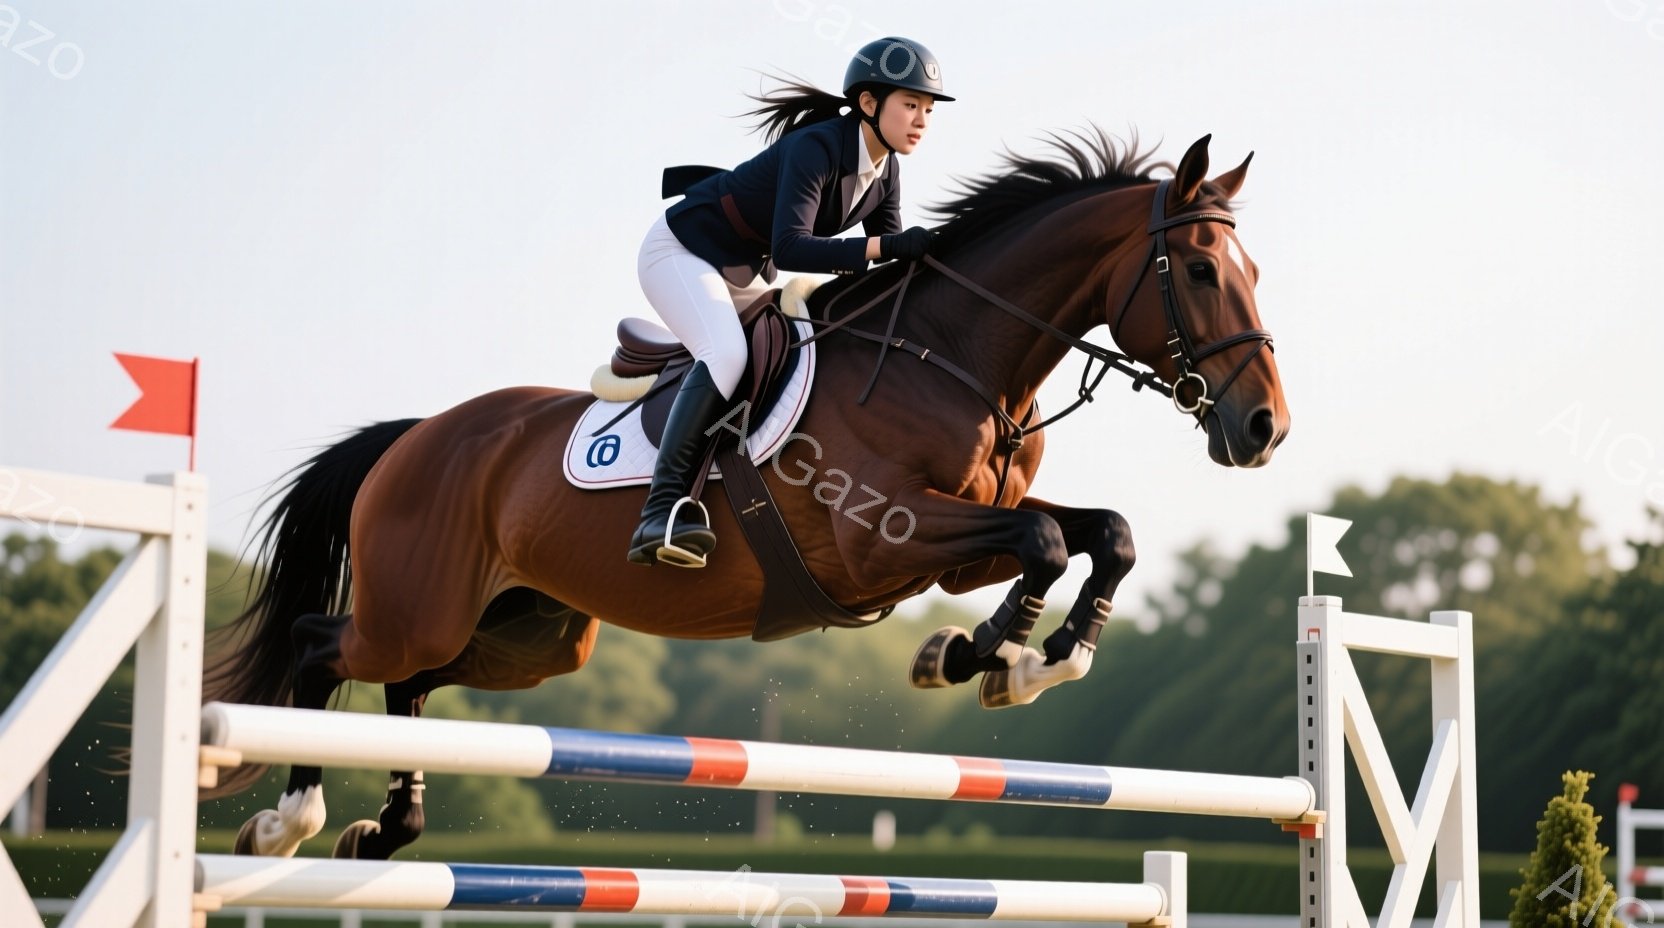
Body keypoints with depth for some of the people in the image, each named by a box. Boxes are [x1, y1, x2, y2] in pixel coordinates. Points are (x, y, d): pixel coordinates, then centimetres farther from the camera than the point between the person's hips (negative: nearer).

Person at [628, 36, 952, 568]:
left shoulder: (884, 170, -3)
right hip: (681, 252, -10)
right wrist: (886, 246, -44)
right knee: (727, 353, -31)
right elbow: (790, 249, -39)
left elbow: (892, 253, 0)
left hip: (743, 272, 10)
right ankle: (664, 507, -35)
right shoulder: (815, 149, -28)